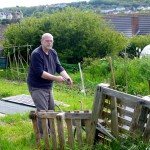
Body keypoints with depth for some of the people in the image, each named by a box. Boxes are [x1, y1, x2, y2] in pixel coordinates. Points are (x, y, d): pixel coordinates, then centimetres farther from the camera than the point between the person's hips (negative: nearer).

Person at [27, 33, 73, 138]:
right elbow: (39, 72, -27)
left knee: (51, 110, 15)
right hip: (37, 87, -8)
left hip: (48, 86, 8)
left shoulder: (53, 53, 4)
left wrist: (67, 77, -18)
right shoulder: (36, 54, -21)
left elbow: (59, 67, 0)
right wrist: (55, 78, -28)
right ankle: (43, 134, 5)